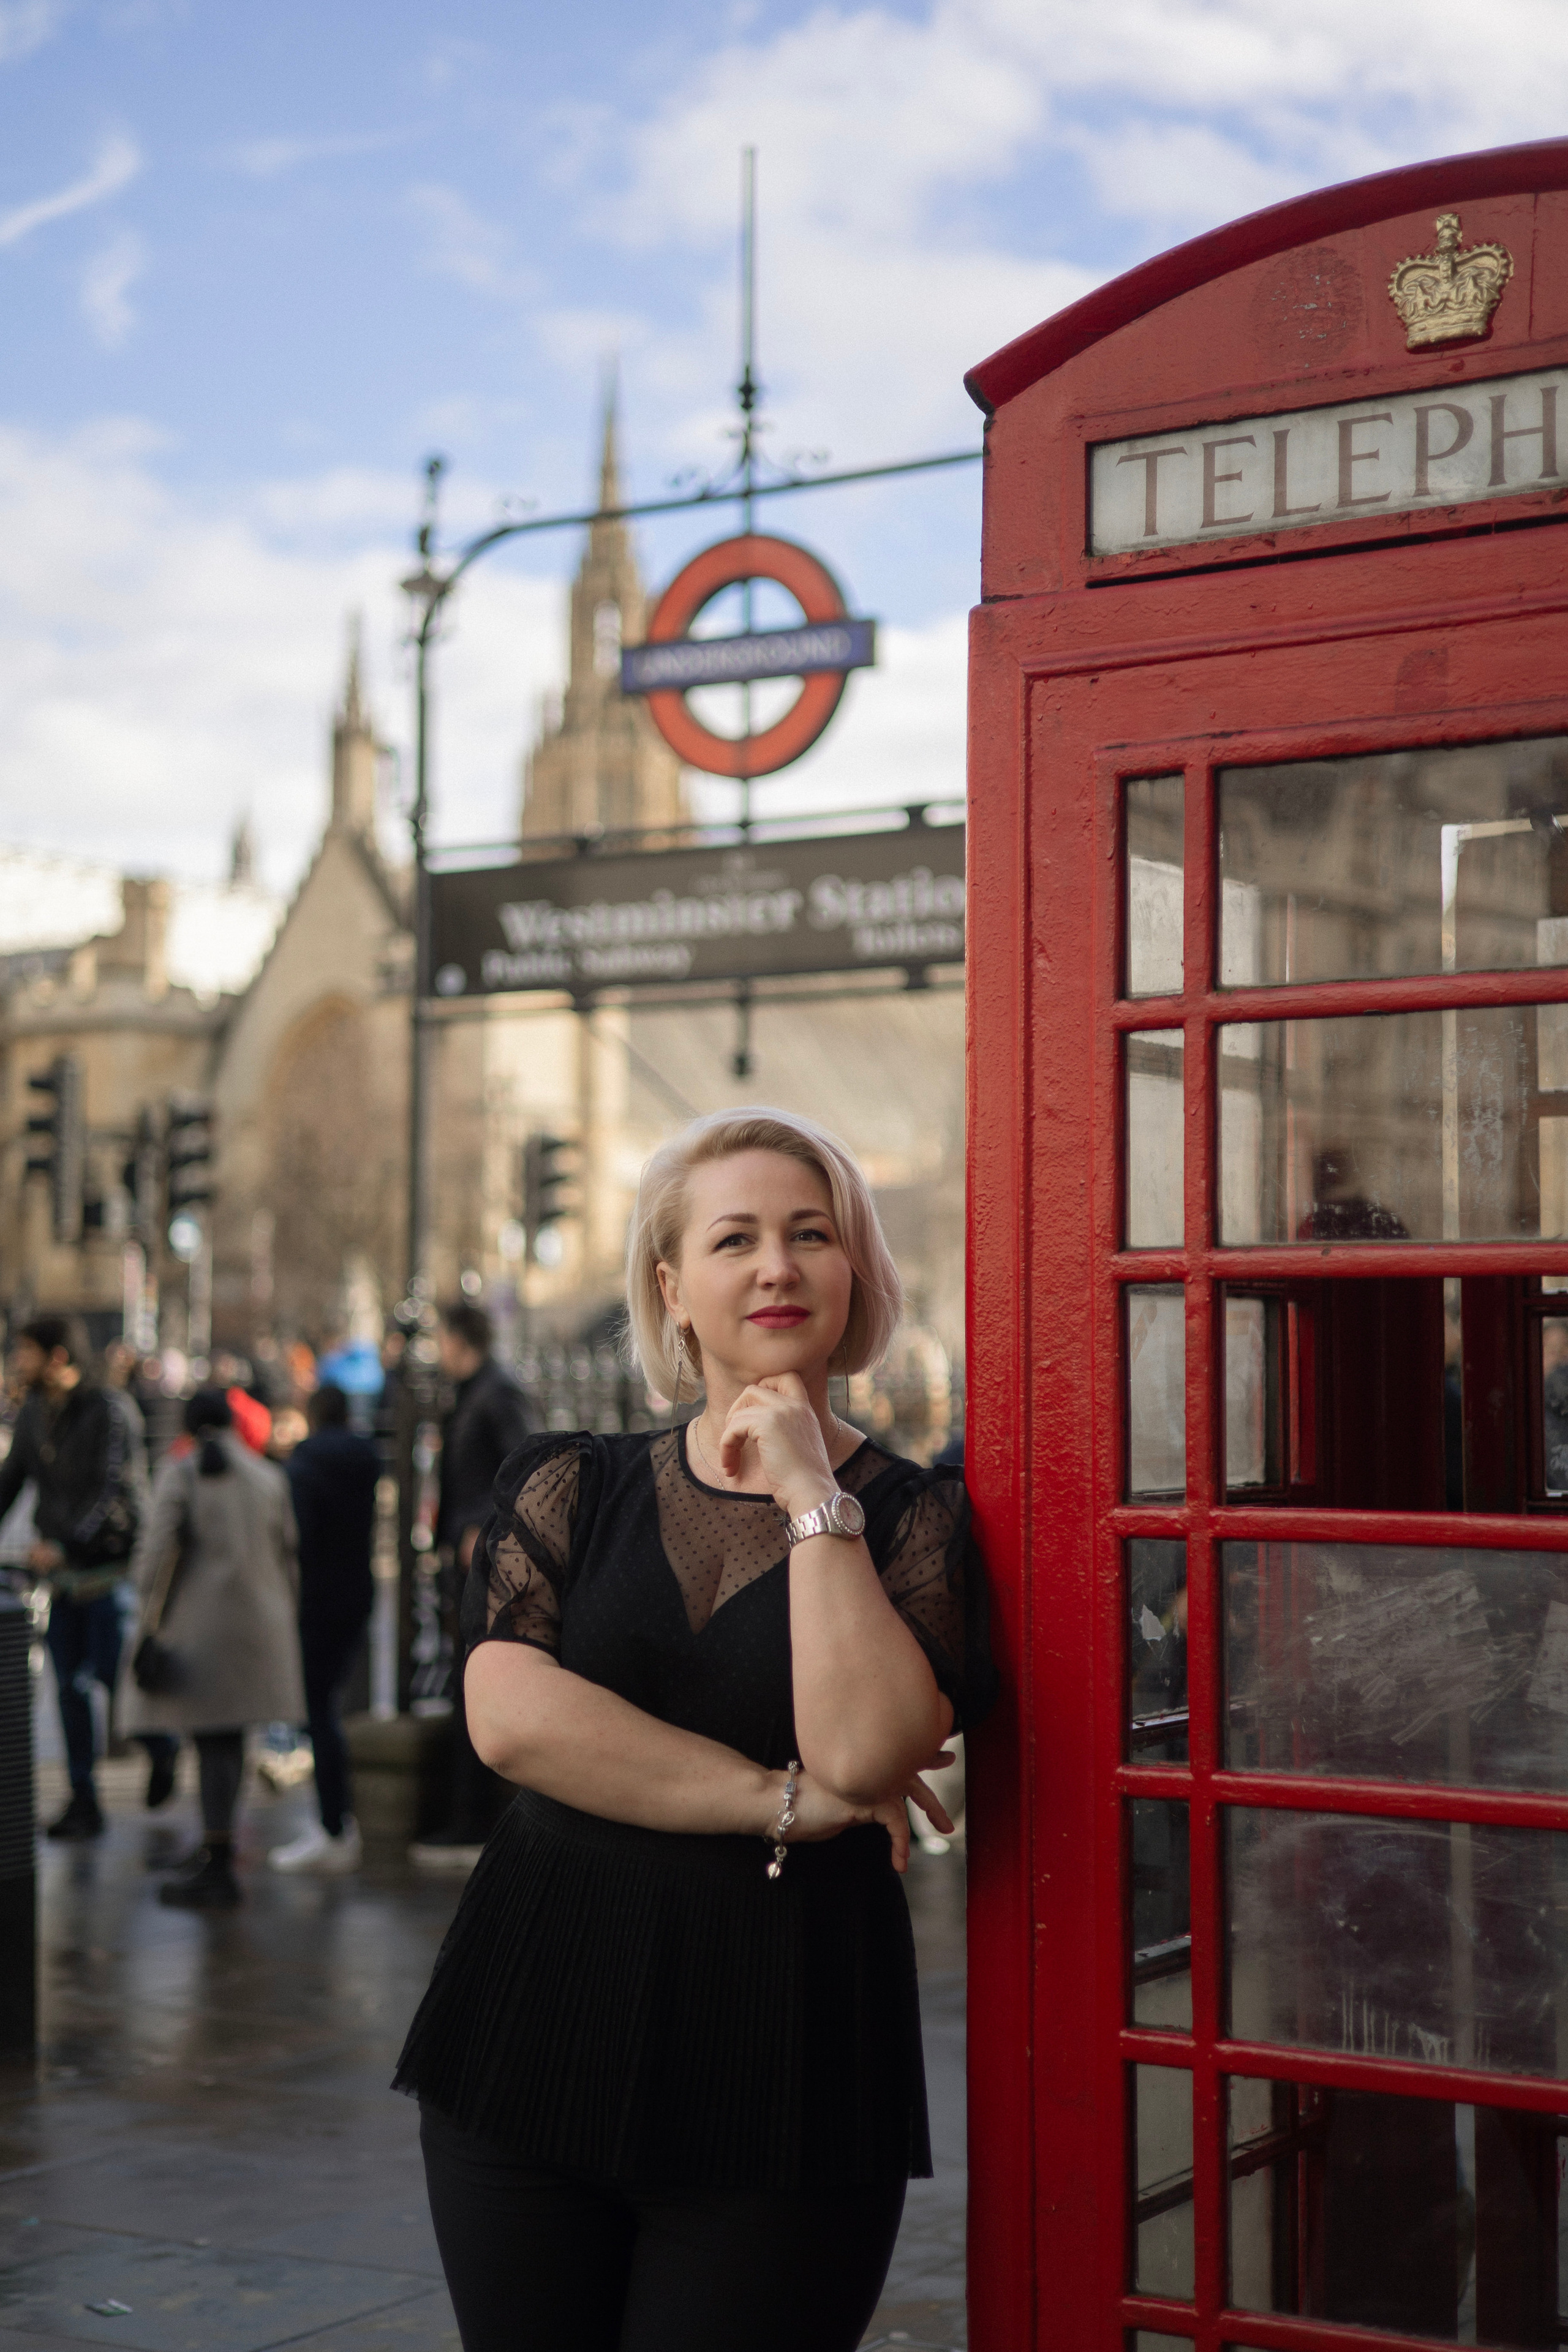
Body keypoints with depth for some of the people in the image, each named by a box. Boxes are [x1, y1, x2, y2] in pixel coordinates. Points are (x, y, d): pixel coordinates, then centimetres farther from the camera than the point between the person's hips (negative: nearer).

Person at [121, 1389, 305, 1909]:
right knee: (230, 1734, 16)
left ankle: (218, 1866, -4)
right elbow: (287, 1557, 10)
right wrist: (284, 1622, 19)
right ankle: (216, 1843, 27)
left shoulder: (179, 1473, -7)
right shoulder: (270, 1476, 7)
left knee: (213, 1739, -3)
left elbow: (157, 1552, -12)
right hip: (259, 1619, 4)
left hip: (197, 1620, -4)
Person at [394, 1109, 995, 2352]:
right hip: (540, 2021, 2)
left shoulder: (918, 1515, 0)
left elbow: (862, 1753, -17)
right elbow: (509, 1714, -10)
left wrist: (812, 1494, -13)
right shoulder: (573, 1486, 6)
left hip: (783, 2054, -2)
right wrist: (780, 1801, -14)